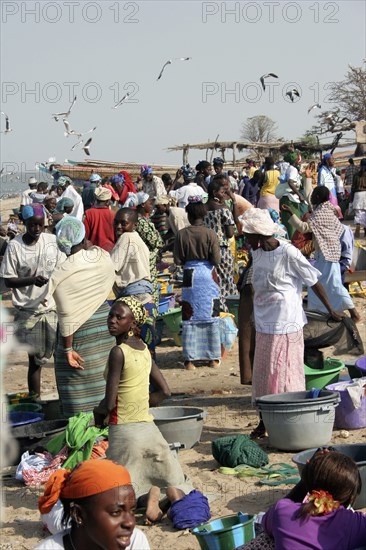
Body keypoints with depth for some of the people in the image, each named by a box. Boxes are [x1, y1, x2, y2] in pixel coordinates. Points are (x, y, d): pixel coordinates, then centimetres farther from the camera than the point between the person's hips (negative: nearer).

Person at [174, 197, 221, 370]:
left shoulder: (182, 234, -6)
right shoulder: (210, 234, -9)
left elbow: (177, 260, -5)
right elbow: (216, 260, -10)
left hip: (190, 276, 0)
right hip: (208, 277, 0)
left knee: (189, 318, 6)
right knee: (211, 316, 10)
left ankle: (190, 359, 5)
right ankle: (213, 357, 14)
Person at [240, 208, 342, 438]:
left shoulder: (289, 253, -13)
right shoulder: (257, 254, 8)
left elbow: (314, 281, -8)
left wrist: (331, 311, -4)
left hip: (286, 325, -7)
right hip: (263, 324, 7)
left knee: (285, 372, -4)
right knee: (263, 373, 9)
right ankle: (264, 422, 18)